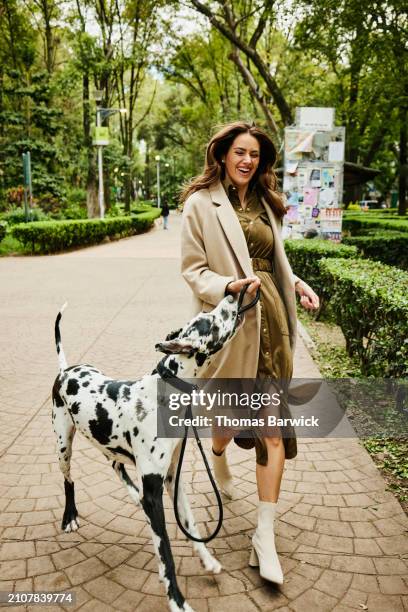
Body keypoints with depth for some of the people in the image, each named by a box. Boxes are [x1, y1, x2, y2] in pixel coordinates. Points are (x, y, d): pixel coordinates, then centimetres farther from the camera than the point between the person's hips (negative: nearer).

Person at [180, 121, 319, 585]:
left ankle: (265, 537, 8)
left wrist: (296, 283, 4)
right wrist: (230, 285, -23)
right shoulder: (200, 204, -4)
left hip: (270, 317, 5)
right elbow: (192, 269, -6)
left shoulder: (265, 203, 14)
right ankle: (218, 456, 53)